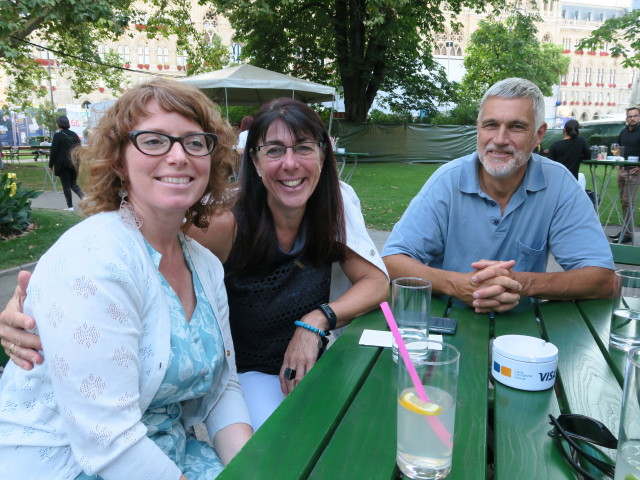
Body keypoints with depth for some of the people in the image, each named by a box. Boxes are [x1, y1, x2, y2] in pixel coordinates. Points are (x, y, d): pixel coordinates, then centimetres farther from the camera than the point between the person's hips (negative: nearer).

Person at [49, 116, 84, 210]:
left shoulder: (57, 136, -10)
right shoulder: (74, 134, 7)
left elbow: (53, 152, -9)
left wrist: (51, 165, -2)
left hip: (63, 164, -5)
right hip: (74, 163, 5)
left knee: (66, 185, 2)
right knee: (73, 184, 14)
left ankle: (70, 206, 3)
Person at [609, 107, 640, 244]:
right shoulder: (623, 132, 11)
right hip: (622, 170, 7)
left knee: (627, 201, -10)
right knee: (623, 201, 11)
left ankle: (627, 234, -6)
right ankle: (625, 229, 19)